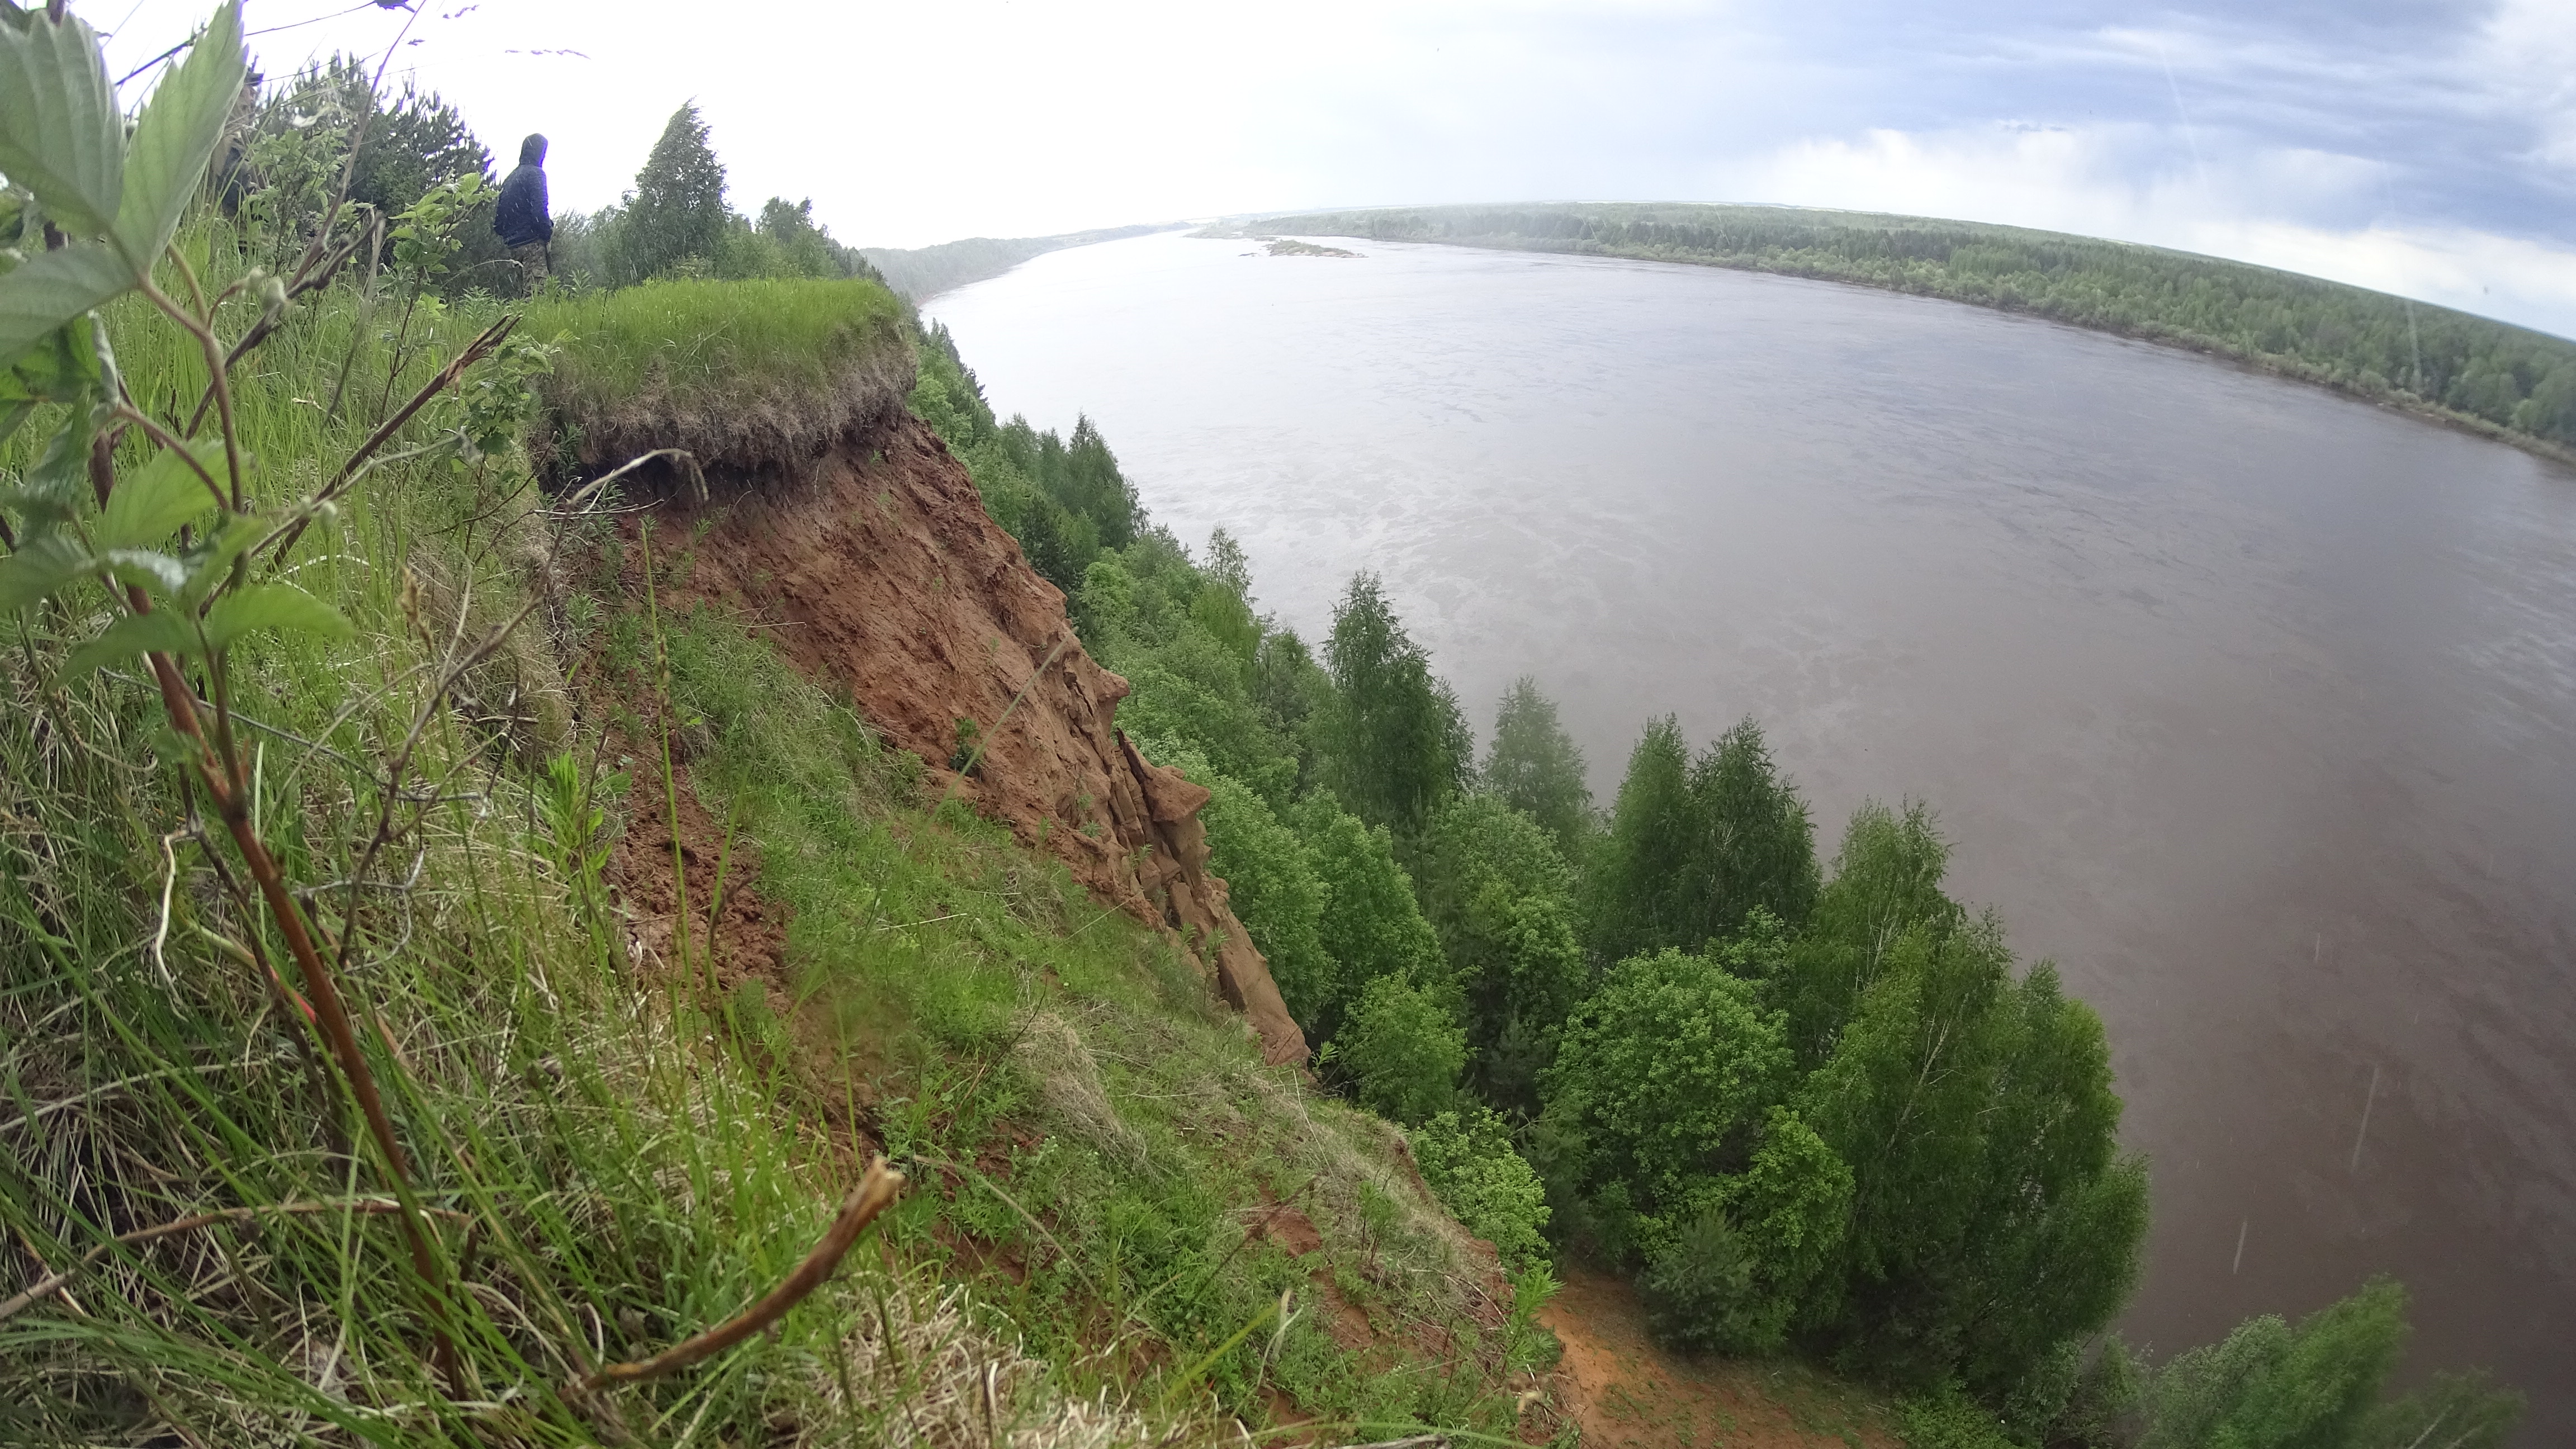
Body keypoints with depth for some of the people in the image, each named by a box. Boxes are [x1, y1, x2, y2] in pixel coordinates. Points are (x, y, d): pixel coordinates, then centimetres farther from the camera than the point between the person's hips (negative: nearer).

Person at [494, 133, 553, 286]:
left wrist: (507, 235, 23)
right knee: (538, 290, -17)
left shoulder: (509, 178, 22)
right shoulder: (535, 173, -3)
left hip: (512, 243, 8)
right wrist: (549, 234, -9)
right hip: (532, 241, -8)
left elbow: (498, 215, 21)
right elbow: (539, 209, -15)